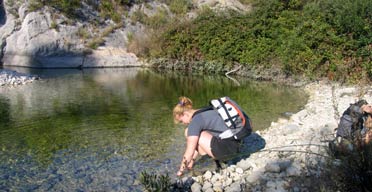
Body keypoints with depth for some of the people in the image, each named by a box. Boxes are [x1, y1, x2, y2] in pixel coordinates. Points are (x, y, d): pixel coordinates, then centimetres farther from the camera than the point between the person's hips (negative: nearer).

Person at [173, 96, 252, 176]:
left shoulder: (195, 121, -14)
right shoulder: (204, 113, 15)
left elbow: (189, 152, -10)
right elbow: (198, 144, 25)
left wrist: (181, 170, 4)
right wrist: (192, 161, 30)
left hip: (228, 148, -10)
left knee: (189, 133, -7)